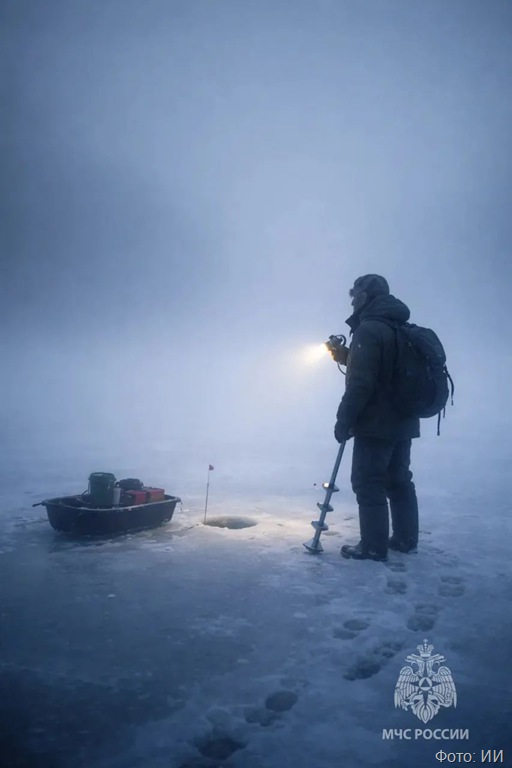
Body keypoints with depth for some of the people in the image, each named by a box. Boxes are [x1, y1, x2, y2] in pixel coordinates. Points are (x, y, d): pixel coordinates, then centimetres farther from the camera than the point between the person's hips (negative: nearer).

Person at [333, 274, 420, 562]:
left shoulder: (369, 330, -15)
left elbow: (360, 382, -21)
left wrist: (344, 420, -13)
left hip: (376, 424, -9)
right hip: (403, 422, 9)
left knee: (368, 483, -2)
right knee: (399, 480, 17)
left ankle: (374, 546, 2)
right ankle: (406, 539, 26)